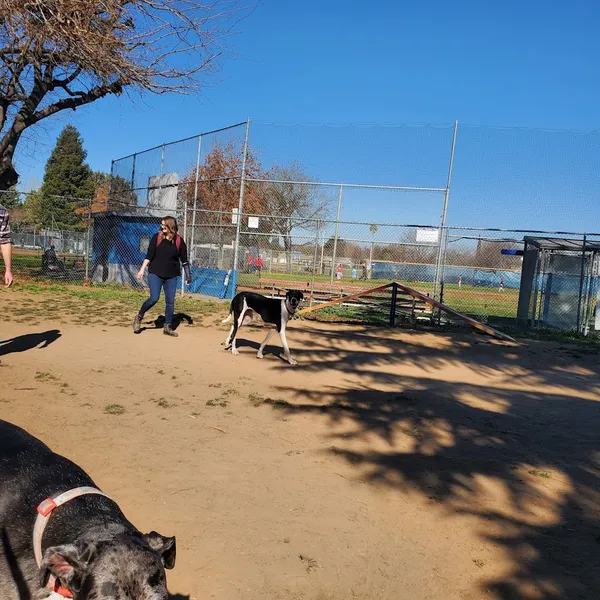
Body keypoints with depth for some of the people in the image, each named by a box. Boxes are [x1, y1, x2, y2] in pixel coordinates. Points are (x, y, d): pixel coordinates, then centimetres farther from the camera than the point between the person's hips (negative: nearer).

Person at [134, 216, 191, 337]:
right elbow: (149, 255, -1)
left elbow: (184, 260, 5)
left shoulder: (179, 241, -1)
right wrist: (142, 270, -7)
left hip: (171, 276, 2)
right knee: (154, 298, -12)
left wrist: (188, 275, 2)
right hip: (155, 274, -2)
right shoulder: (156, 237, -2)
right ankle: (139, 317, 12)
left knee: (170, 301, 3)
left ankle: (167, 327, 16)